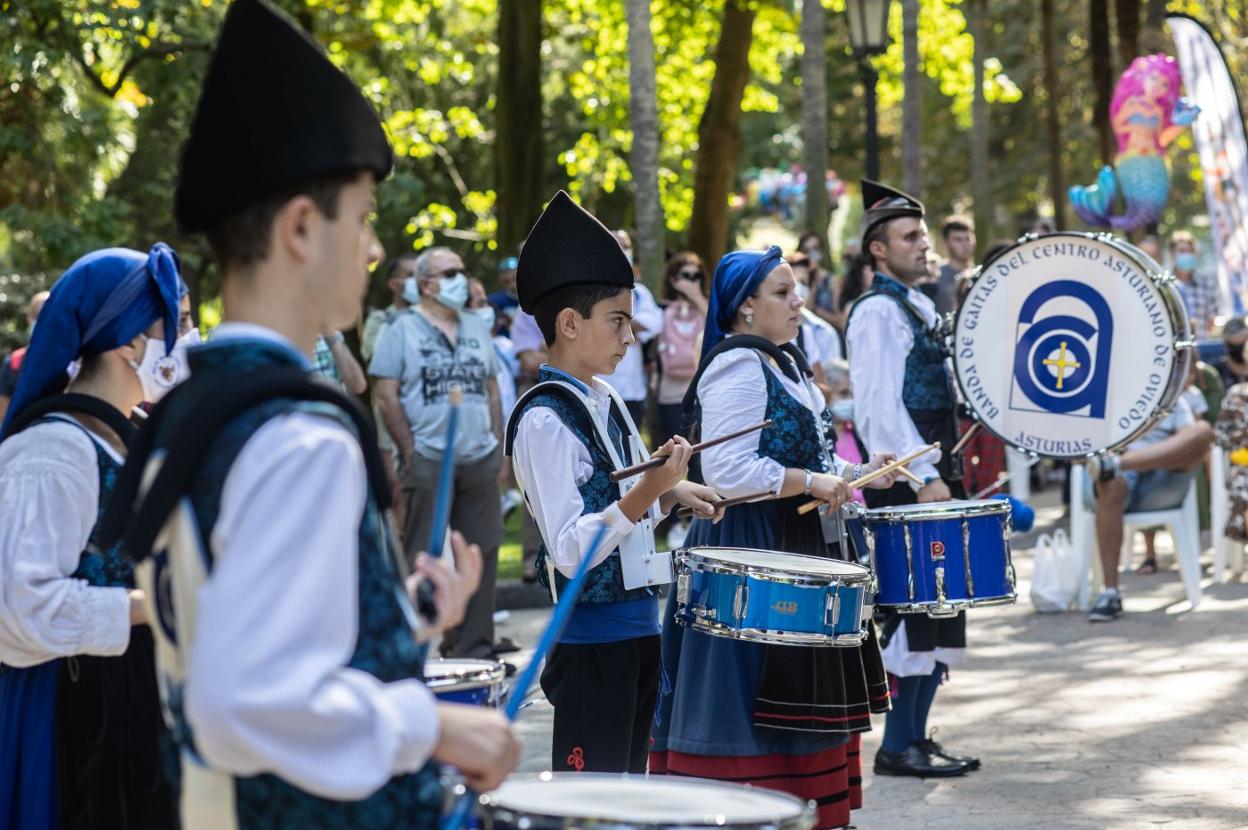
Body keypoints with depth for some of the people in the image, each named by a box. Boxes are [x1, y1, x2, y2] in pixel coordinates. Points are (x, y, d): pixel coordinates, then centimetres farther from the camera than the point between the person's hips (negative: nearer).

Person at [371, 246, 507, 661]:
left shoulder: (477, 327, 15)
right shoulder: (402, 330, -1)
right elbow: (386, 394, -6)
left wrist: (500, 451, 10)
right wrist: (410, 452, -11)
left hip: (480, 460, 5)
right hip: (428, 463, -5)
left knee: (481, 556, 7)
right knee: (422, 557, -1)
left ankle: (474, 649, 16)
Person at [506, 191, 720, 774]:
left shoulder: (606, 400, 10)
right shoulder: (545, 420, -17)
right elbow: (572, 550, -23)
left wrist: (671, 492, 7)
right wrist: (649, 489, -30)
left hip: (638, 626, 9)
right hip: (591, 637, -9)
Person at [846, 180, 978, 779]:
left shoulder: (918, 307, 18)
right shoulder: (878, 311, -12)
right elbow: (882, 406, -20)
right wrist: (924, 477, -23)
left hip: (934, 476, 10)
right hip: (906, 482, -10)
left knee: (938, 608, 12)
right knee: (914, 607, -7)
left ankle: (917, 737, 18)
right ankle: (897, 747, -1)